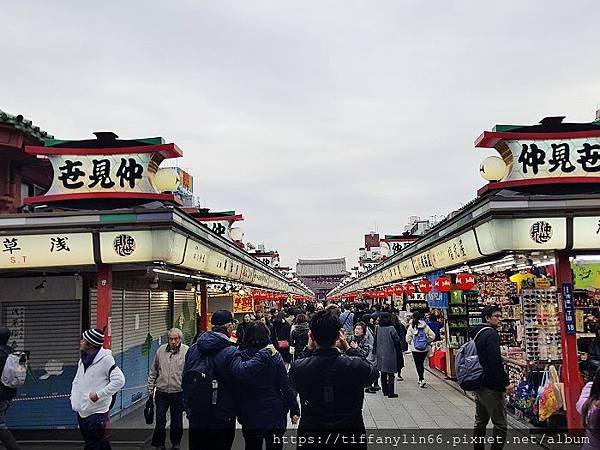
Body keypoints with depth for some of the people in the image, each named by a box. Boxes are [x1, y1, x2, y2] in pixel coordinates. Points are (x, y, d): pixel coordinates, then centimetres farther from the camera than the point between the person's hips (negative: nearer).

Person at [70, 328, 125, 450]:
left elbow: (119, 380, -20)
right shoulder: (83, 359, 7)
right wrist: (74, 399, 6)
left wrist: (99, 394, -19)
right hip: (81, 412, 7)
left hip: (96, 413, -7)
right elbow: (77, 381, 20)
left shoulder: (105, 359, -16)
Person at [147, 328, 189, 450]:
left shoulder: (187, 351, -8)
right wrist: (150, 387, 12)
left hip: (178, 393, -2)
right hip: (161, 392, 2)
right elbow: (153, 371, 13)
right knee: (160, 420, 5)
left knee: (177, 421, 11)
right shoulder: (161, 350, 3)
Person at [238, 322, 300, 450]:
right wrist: (294, 410, -1)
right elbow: (286, 386, -8)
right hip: (274, 414, -1)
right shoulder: (275, 357, -9)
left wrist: (239, 413, 9)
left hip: (249, 416, 1)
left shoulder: (241, 357, -7)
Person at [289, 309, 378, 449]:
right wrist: (348, 348, 8)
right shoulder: (356, 365, -20)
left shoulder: (298, 368, -18)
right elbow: (373, 372, 4)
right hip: (350, 433, 0)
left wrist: (309, 349, 7)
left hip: (311, 438, 1)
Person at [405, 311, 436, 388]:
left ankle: (422, 379, -10)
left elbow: (408, 338, -11)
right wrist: (427, 342, 8)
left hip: (415, 349, -3)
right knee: (422, 363, 18)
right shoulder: (425, 326, -3)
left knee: (418, 364, 4)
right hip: (425, 349, 3)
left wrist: (411, 344, 7)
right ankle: (421, 379, 27)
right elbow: (432, 336, -6)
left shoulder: (411, 326, -10)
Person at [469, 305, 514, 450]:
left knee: (480, 422, 17)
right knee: (500, 426, -3)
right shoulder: (491, 334, -16)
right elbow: (496, 362, -24)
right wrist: (506, 383, -20)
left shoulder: (477, 334, 13)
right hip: (491, 388, -9)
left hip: (478, 386, 10)